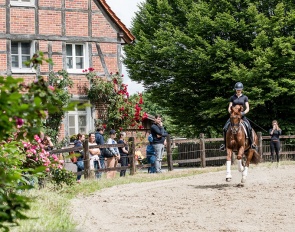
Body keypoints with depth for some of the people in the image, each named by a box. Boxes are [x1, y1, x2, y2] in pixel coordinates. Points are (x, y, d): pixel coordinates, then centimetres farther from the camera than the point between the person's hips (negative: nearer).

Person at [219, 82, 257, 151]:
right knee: (225, 128, -17)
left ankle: (252, 143, -13)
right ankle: (225, 143, -1)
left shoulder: (245, 97, 6)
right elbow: (229, 108, 10)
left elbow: (247, 108, 2)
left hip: (242, 116, -2)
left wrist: (243, 113, -17)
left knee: (249, 128, -27)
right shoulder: (232, 97, 9)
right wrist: (231, 112, -11)